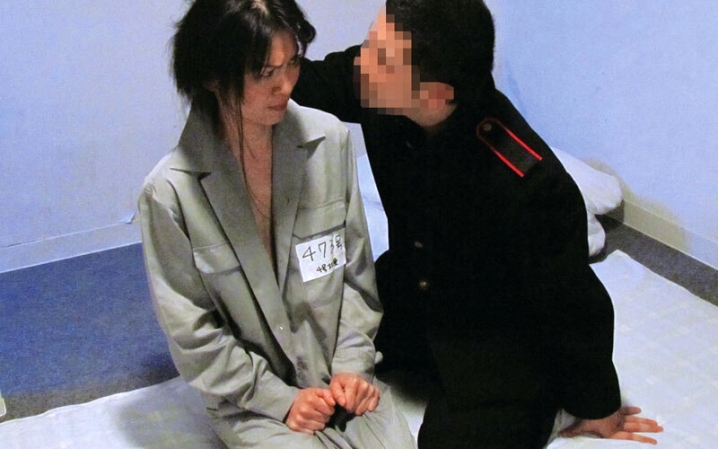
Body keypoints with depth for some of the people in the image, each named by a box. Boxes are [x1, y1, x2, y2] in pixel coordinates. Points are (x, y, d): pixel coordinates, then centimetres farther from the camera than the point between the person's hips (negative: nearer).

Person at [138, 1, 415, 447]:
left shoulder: (330, 139, -10)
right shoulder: (170, 191, -18)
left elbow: (356, 269, 2)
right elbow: (191, 331, -9)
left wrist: (353, 364, -5)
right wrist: (279, 399, -10)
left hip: (342, 373, 3)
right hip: (250, 396, -2)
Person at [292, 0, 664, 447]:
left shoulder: (529, 183, -37)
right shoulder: (381, 96, -22)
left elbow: (574, 309, -22)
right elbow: (308, 82, -2)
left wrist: (597, 409, -6)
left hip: (501, 330, -6)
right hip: (408, 294, 6)